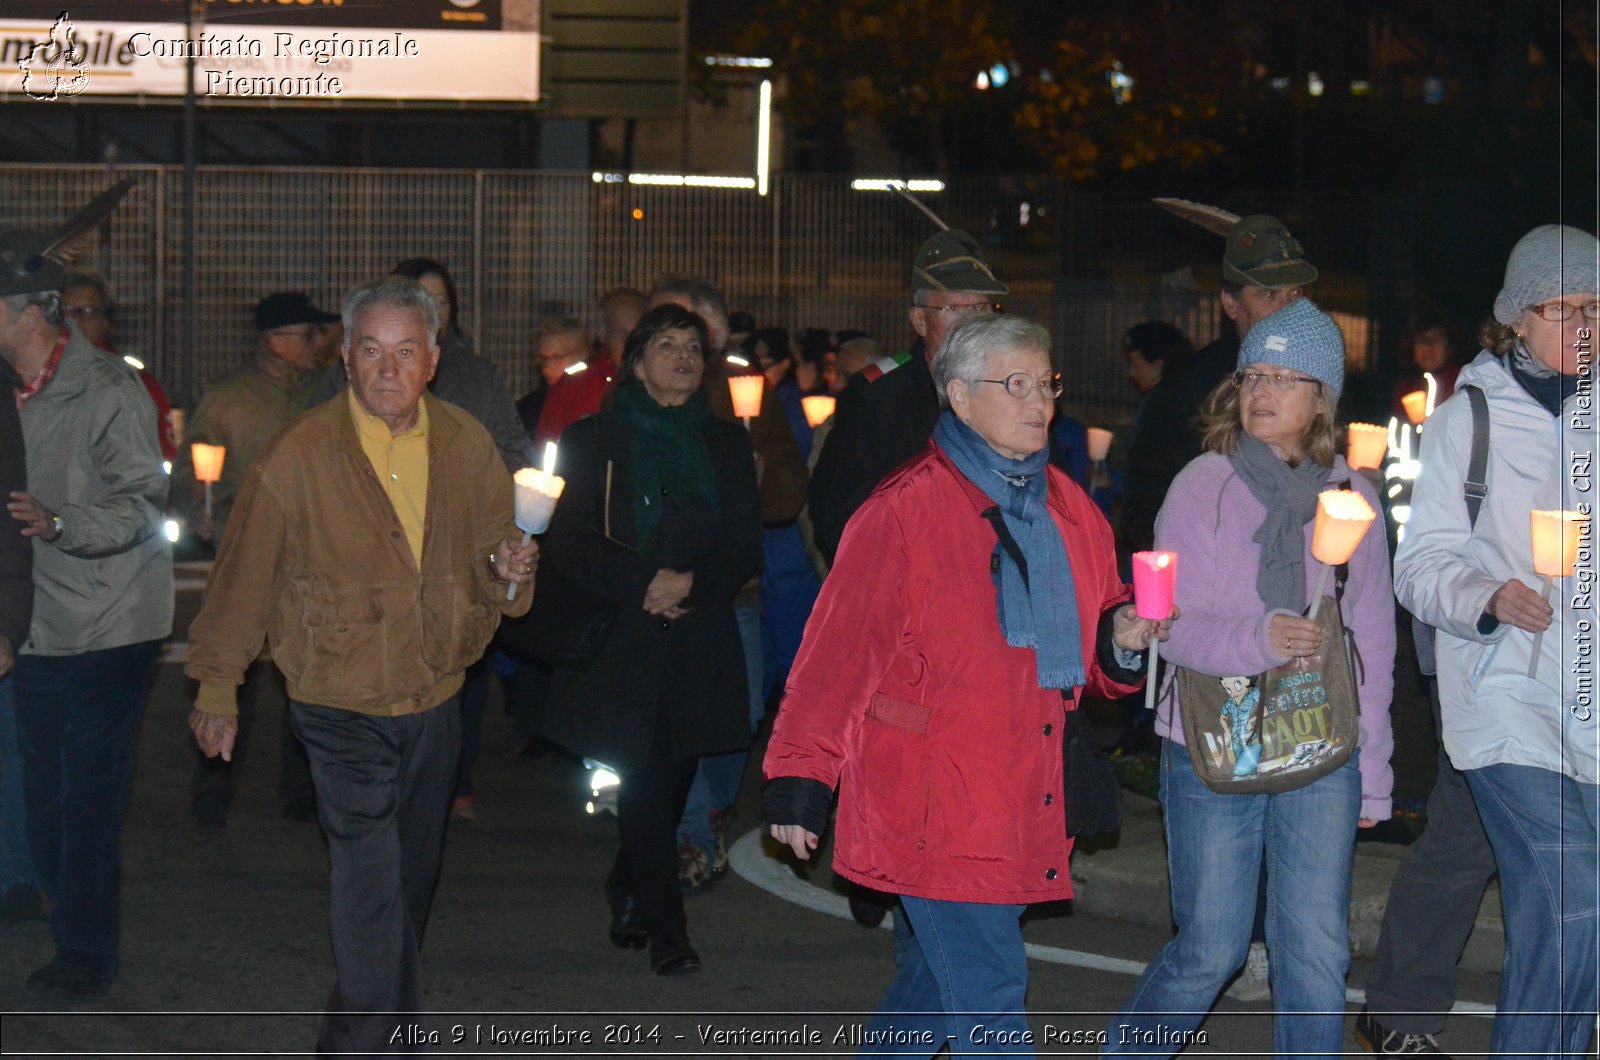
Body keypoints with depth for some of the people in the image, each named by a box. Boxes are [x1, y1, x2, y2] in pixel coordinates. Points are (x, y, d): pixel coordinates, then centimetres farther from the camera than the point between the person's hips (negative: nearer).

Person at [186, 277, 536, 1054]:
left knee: (412, 873, 17)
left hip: (435, 699, 5)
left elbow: (490, 549, 11)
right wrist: (216, 687, 0)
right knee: (369, 872, -16)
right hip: (341, 705, -4)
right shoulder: (300, 455, -12)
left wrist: (506, 566, -15)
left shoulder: (466, 445, 0)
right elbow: (245, 574, -5)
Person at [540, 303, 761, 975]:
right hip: (621, 641, -3)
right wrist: (642, 582, -14)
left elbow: (746, 549, 7)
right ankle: (666, 933, -4)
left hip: (698, 643, 3)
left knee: (671, 785, 5)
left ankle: (628, 894, 31)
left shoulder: (727, 446, 13)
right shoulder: (593, 441, 6)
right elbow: (566, 543, -1)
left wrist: (691, 582, -12)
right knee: (645, 786, -10)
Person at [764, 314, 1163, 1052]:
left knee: (933, 982, 17)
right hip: (934, 811, -7)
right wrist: (800, 777, -7)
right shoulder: (904, 512, -10)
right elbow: (838, 651, -7)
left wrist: (1122, 638, -2)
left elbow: (1087, 657, 21)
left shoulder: (1069, 511, 11)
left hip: (1023, 810, 7)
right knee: (989, 999, -9)